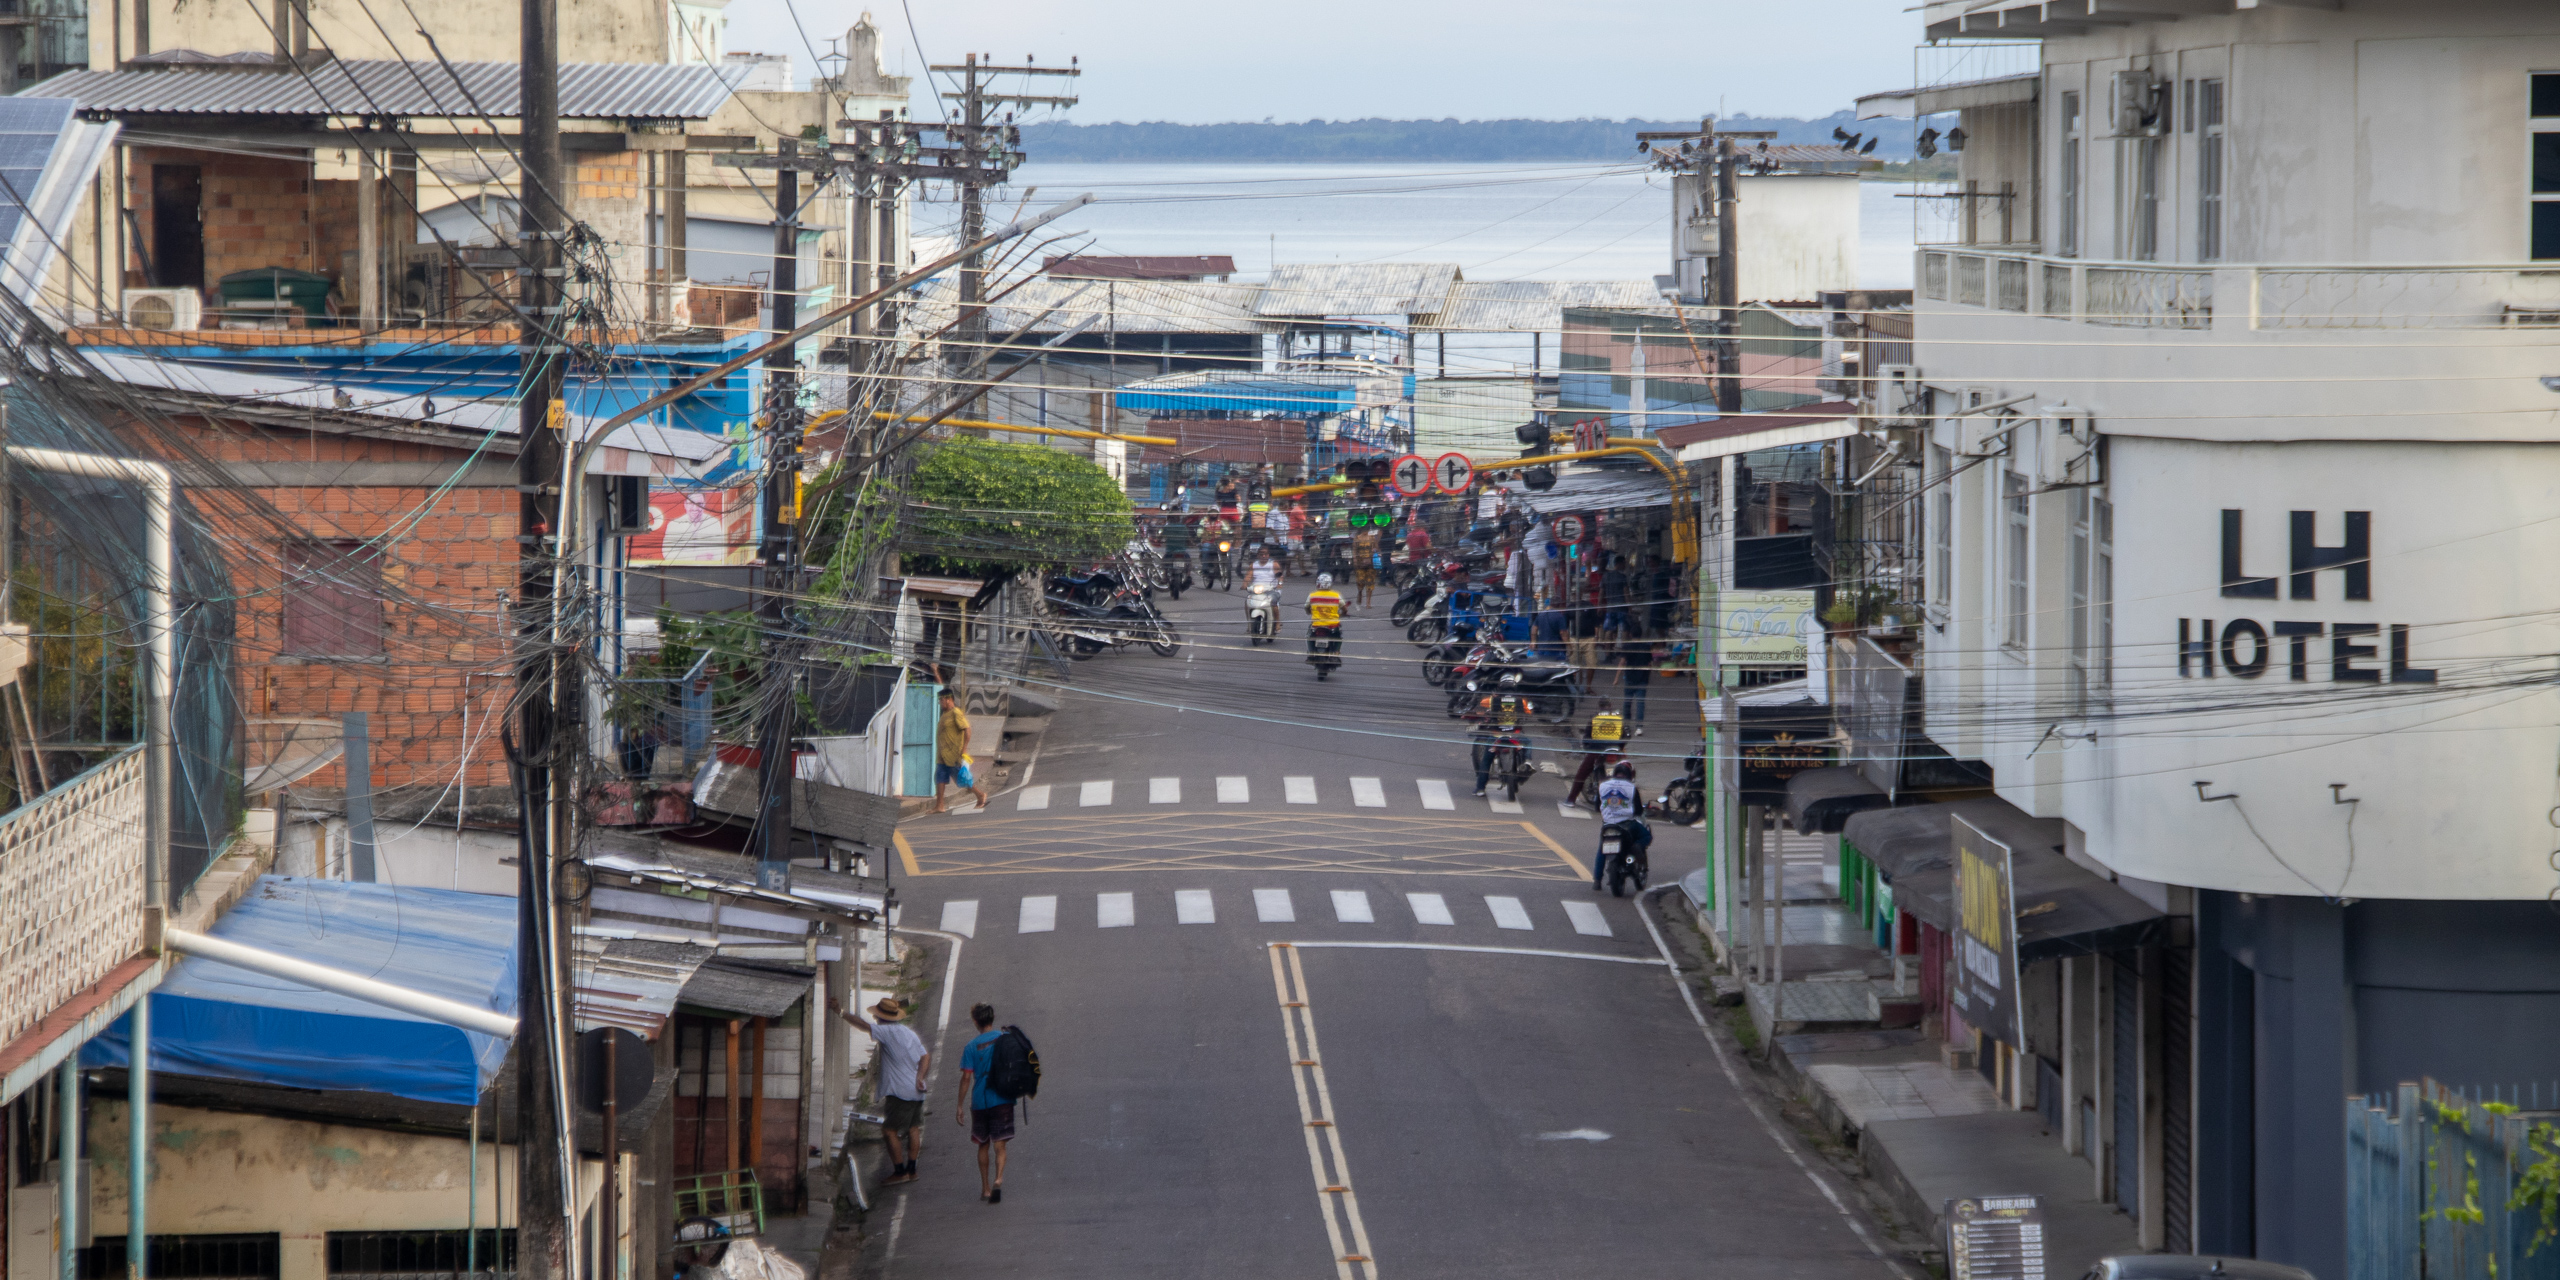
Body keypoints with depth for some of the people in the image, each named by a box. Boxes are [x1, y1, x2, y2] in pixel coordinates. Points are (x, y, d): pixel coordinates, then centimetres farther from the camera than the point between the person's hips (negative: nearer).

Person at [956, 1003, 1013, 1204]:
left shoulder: (971, 1047, -5)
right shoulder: (1006, 1038, -2)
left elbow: (966, 1077, -7)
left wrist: (960, 1105, -2)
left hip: (980, 1102, 0)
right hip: (1002, 1100, 0)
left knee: (983, 1144, 16)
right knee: (999, 1145, -1)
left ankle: (985, 1187, 19)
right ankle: (999, 1179, -25)